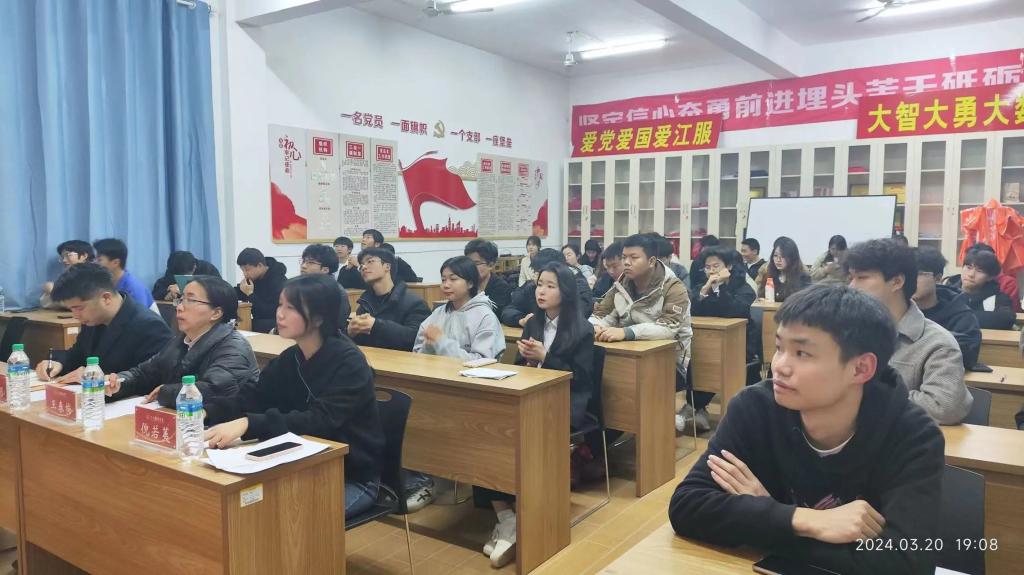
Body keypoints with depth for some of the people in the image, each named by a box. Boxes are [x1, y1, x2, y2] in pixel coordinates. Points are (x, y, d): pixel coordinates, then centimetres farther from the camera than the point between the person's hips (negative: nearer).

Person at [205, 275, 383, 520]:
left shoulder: (349, 362, -20)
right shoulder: (289, 359, 3)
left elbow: (321, 420, -31)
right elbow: (249, 399, -3)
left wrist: (249, 424, -42)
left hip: (354, 477, -6)